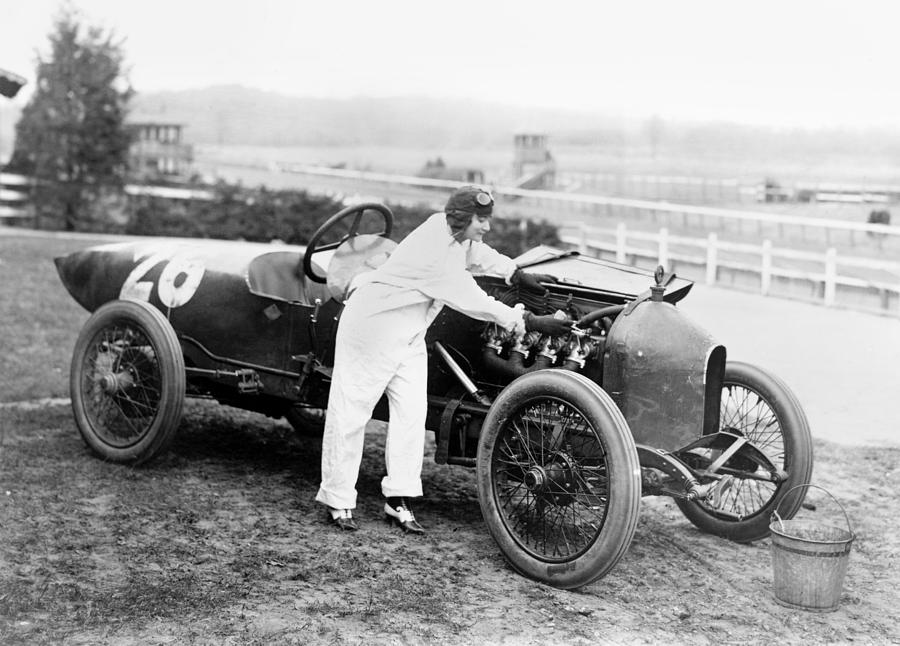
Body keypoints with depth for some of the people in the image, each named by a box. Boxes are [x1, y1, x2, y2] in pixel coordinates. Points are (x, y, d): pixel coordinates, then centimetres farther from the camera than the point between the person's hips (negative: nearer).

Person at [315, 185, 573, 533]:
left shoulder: (448, 228, -4)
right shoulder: (438, 256, -30)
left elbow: (478, 253, 18)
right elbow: (472, 302, -29)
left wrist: (519, 275, 11)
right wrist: (530, 322, -27)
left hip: (408, 334, 9)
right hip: (372, 325, -9)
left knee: (412, 410, 1)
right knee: (351, 411, 0)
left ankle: (398, 501, 6)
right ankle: (338, 501, 10)